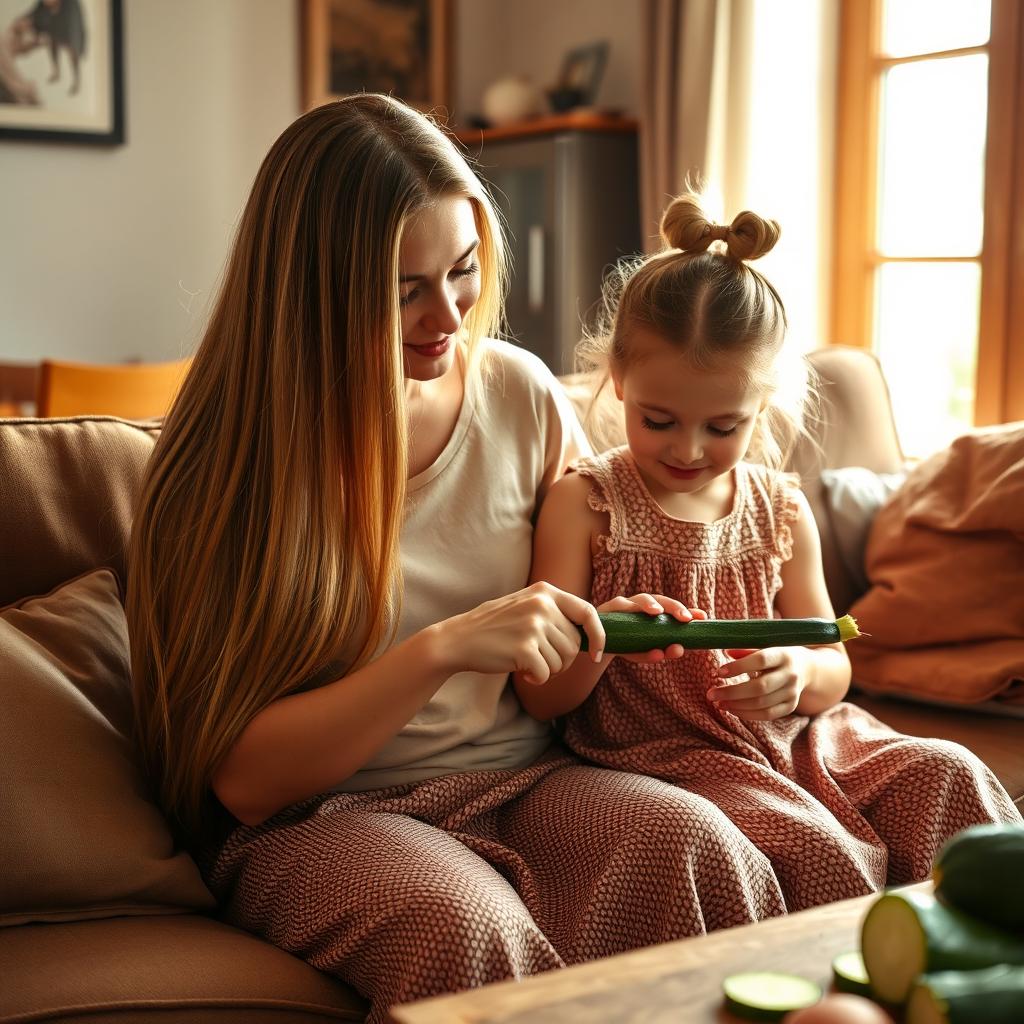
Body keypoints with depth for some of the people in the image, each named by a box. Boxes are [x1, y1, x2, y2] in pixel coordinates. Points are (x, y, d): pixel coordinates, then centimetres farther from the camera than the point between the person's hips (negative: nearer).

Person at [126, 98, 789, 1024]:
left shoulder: (521, 394, 2)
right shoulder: (227, 463, -9)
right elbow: (244, 776, -12)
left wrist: (620, 627, -9)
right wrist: (443, 650, -24)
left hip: (524, 776, 3)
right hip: (316, 818, -3)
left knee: (695, 845, -29)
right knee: (467, 927, -36)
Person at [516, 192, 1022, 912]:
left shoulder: (781, 509, 7)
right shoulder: (584, 504, -4)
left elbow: (835, 674, 11)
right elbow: (542, 699, -6)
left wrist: (801, 672, -14)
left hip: (790, 741, 5)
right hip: (662, 756, -5)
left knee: (949, 773, -15)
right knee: (816, 849, -29)